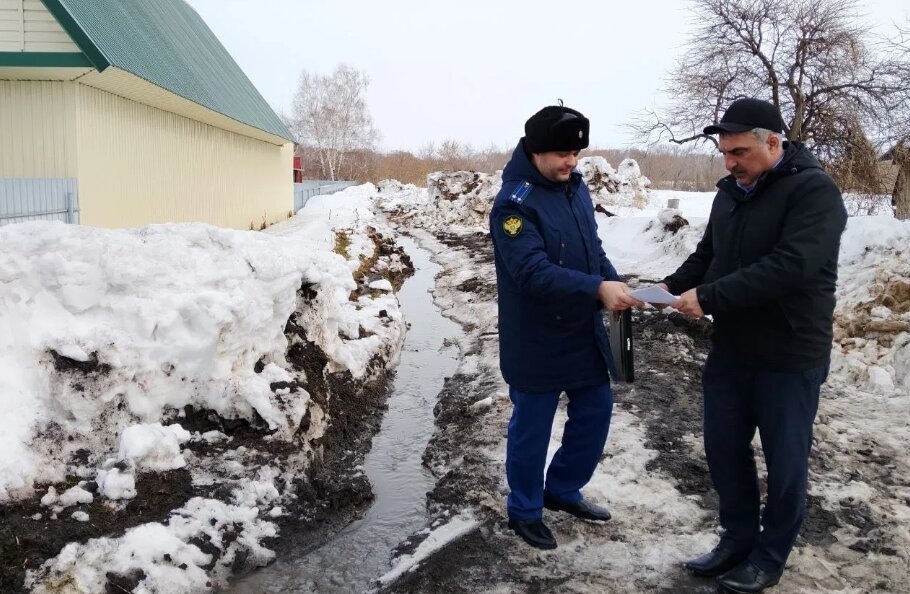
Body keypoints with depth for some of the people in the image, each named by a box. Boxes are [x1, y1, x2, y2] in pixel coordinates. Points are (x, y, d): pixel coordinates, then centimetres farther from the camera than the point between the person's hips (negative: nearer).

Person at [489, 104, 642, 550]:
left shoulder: (576, 187, 6)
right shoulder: (514, 202, -19)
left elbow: (592, 249, 12)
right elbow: (533, 273, -28)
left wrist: (614, 285, -6)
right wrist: (597, 288, -36)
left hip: (585, 332, 8)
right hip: (535, 340, -8)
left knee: (595, 412, 17)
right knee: (531, 427, 8)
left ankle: (562, 490, 38)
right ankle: (524, 511, 29)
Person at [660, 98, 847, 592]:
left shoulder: (813, 190, -16)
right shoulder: (730, 191, 8)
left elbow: (789, 267, -28)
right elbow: (707, 254, 14)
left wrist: (708, 297, -29)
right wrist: (674, 285, -6)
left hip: (789, 357, -7)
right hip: (730, 351, 7)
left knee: (784, 461, 9)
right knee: (724, 448, 15)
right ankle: (738, 539, 34)